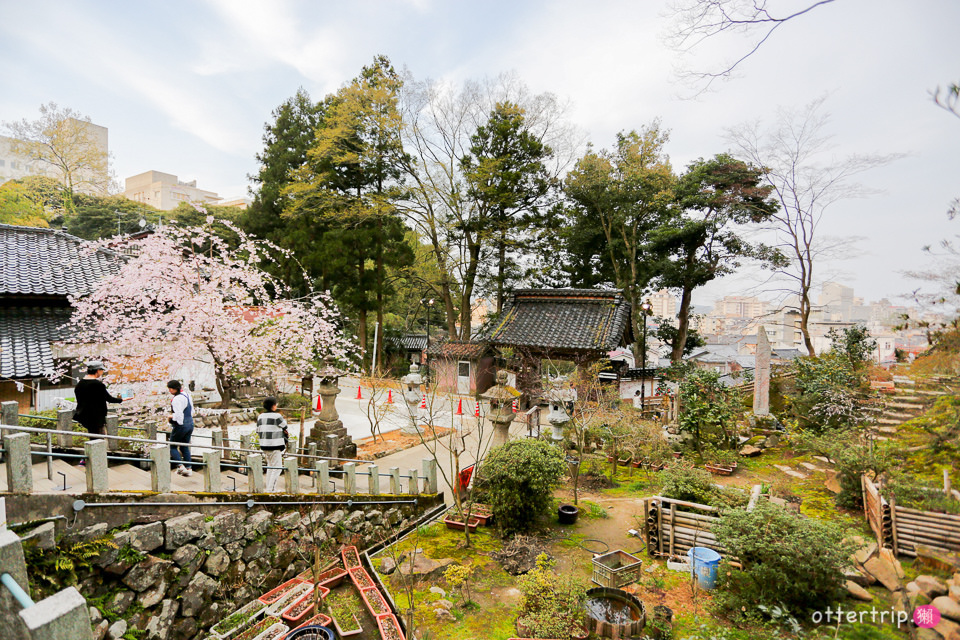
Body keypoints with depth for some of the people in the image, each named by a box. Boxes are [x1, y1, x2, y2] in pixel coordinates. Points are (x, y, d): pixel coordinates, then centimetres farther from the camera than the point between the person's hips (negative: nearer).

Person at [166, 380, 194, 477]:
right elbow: (192, 411, 15)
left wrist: (171, 416, -4)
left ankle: (180, 466, -4)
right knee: (185, 447, 16)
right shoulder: (187, 395, 9)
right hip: (190, 424, 9)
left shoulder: (177, 399, -20)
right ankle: (188, 468, 15)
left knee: (172, 446, 8)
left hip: (181, 425, -8)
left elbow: (178, 415, -22)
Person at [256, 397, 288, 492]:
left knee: (270, 466, 21)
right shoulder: (276, 416, -14)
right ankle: (271, 490, -4)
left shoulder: (260, 416, 9)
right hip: (274, 446, -8)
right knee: (277, 468, -1)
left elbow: (258, 431, 14)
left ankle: (268, 488, 25)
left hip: (264, 445, 8)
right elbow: (284, 426, -2)